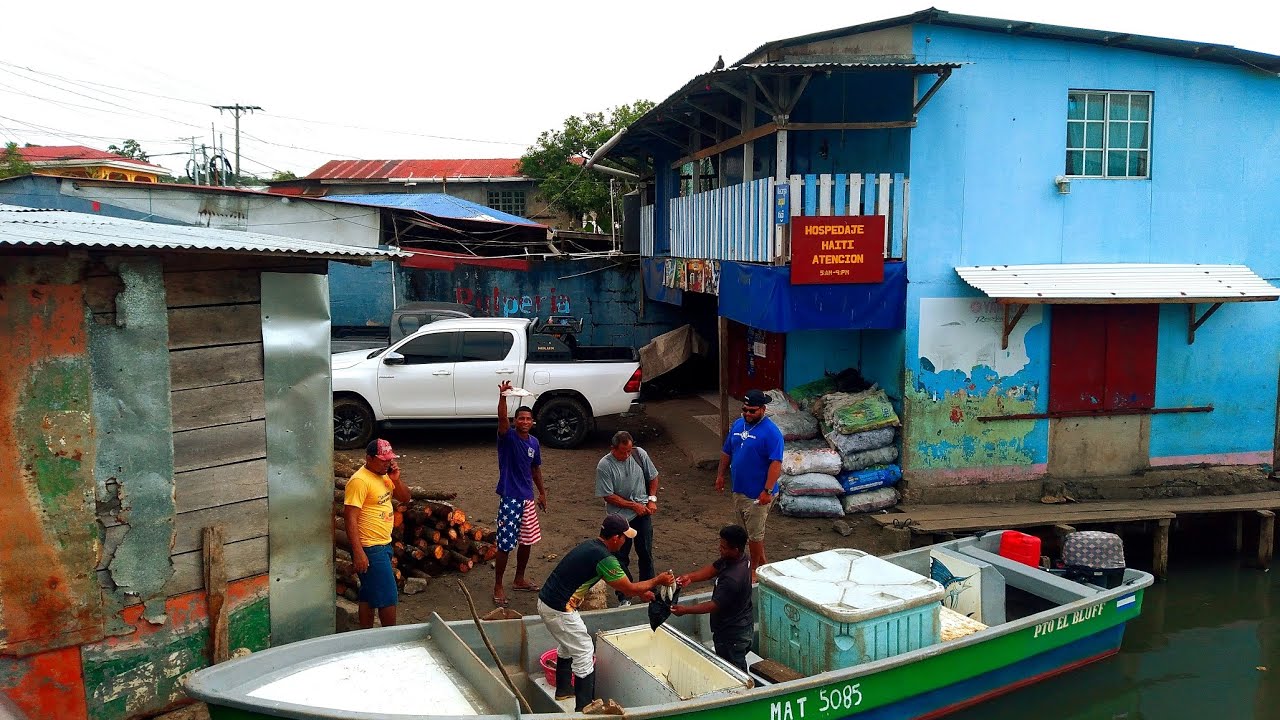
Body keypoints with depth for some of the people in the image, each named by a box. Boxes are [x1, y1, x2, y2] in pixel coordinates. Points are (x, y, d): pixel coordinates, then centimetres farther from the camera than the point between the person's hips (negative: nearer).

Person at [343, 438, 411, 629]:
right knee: (388, 596, -1)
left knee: (369, 595, 16)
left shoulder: (384, 476, 8)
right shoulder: (360, 481, -19)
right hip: (369, 549, -9)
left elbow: (405, 498, 14)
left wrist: (396, 480, -5)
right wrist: (358, 553, -25)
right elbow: (350, 518, -22)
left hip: (383, 545, 9)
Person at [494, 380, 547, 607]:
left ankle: (519, 579, 34)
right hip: (510, 498, -7)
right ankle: (498, 586, 11)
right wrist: (503, 395, -47)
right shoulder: (508, 437, -12)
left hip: (528, 498, 7)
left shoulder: (534, 442, 6)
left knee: (527, 541, 17)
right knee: (505, 544, -3)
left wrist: (542, 492, 22)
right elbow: (502, 418, -32)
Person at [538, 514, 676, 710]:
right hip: (560, 611, -9)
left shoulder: (590, 545, 8)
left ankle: (564, 689, 46)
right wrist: (658, 580, 2)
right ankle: (584, 709, 9)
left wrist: (640, 592, 22)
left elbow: (617, 580, 21)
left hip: (545, 601, 10)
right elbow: (629, 589, -11)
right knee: (584, 654, 3)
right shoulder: (604, 558, -21)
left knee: (567, 645, 29)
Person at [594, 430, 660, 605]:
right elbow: (608, 496, -15)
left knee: (646, 553, 11)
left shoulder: (639, 454, -7)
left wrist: (652, 499, -4)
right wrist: (633, 505, -16)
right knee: (621, 557, 5)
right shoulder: (604, 466, -18)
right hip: (620, 516, -3)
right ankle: (624, 596, 18)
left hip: (643, 512, 3)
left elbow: (653, 477, 8)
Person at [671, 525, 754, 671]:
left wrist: (685, 610, -22)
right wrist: (690, 577, -12)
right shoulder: (740, 558, -7)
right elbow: (713, 568, 2)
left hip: (732, 635, -9)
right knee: (738, 668, 25)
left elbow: (714, 605, -28)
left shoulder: (732, 579, -35)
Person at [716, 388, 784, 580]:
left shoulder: (771, 432, -18)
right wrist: (720, 475, 14)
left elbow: (776, 463, -22)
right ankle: (761, 562, 35)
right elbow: (726, 452, 16)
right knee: (747, 531, 18)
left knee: (754, 533, 3)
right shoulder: (737, 424, 6)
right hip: (739, 490, 7)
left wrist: (767, 491, -26)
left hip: (757, 494, -7)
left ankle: (754, 570, 19)